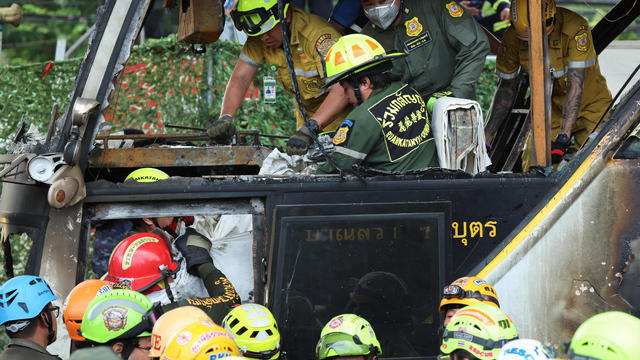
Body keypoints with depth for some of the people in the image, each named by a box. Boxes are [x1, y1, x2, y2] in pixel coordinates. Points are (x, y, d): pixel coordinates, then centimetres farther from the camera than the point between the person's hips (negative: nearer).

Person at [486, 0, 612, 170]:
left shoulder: (575, 28, -29)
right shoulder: (512, 37, -14)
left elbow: (576, 86, -32)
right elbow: (507, 86, 0)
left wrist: (562, 138, -37)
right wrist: (487, 135, -1)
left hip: (591, 106, -4)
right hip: (551, 110, 4)